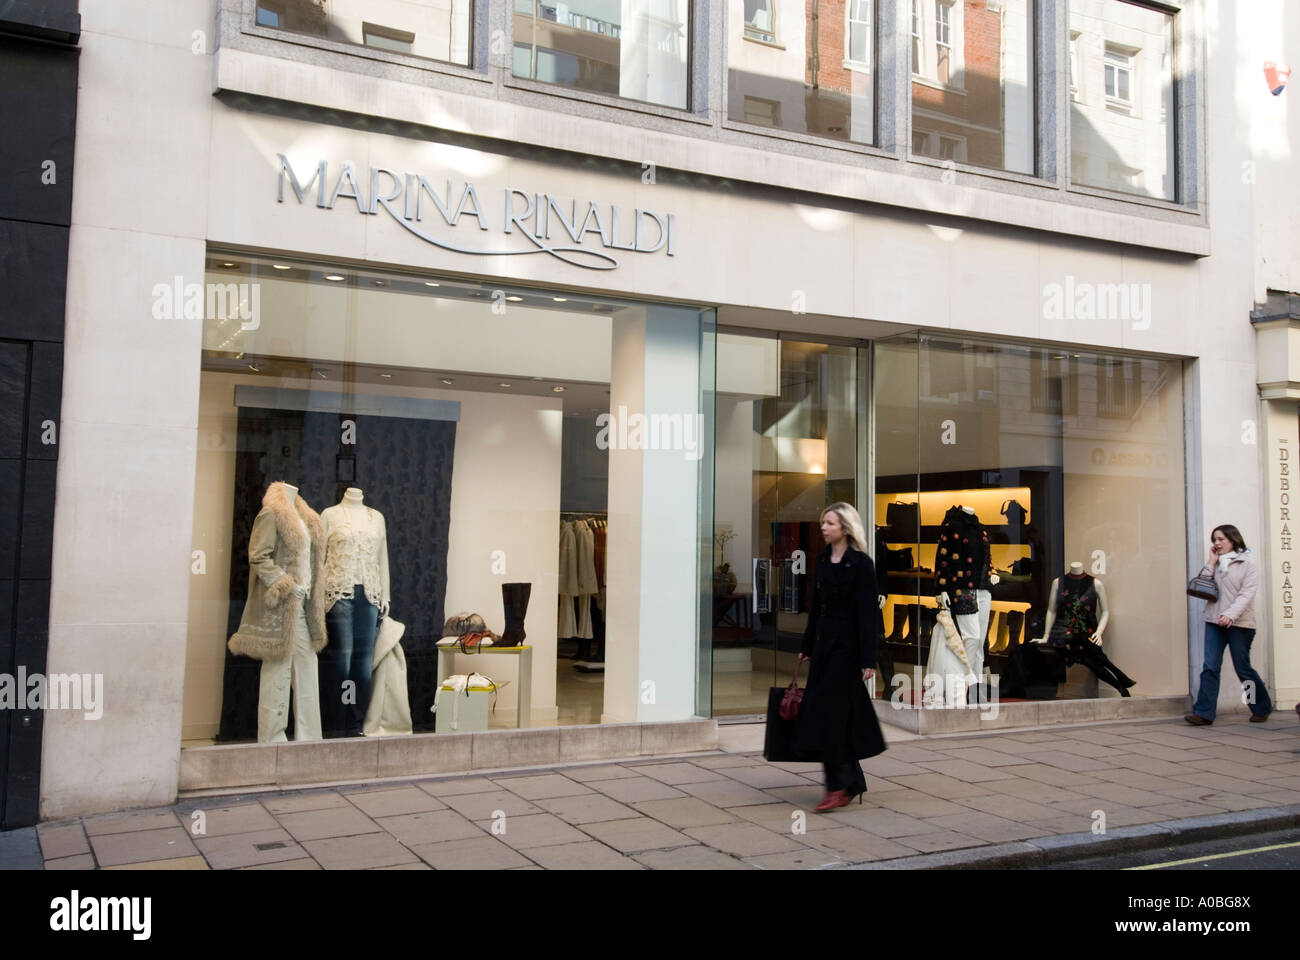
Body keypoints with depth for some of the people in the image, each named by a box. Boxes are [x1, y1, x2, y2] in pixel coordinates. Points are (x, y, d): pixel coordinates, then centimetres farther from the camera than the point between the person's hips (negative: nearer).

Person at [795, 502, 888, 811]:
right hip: (824, 643, 7)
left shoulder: (860, 564, -11)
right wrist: (807, 646, 19)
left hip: (847, 646, -7)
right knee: (841, 714, 9)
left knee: (828, 711, -9)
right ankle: (853, 783, 19)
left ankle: (838, 786, 0)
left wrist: (868, 660, -17)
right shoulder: (823, 561, 10)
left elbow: (867, 614, -14)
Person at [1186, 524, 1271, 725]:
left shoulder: (1248, 563, -2)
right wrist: (1211, 562, -1)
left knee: (1242, 668, 4)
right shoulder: (1216, 564, 13)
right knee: (1210, 667, -5)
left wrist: (1230, 615, -24)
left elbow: (1247, 593, -12)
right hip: (1214, 622, 4)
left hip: (1239, 623, -4)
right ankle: (1204, 713, -8)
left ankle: (1262, 708, 25)